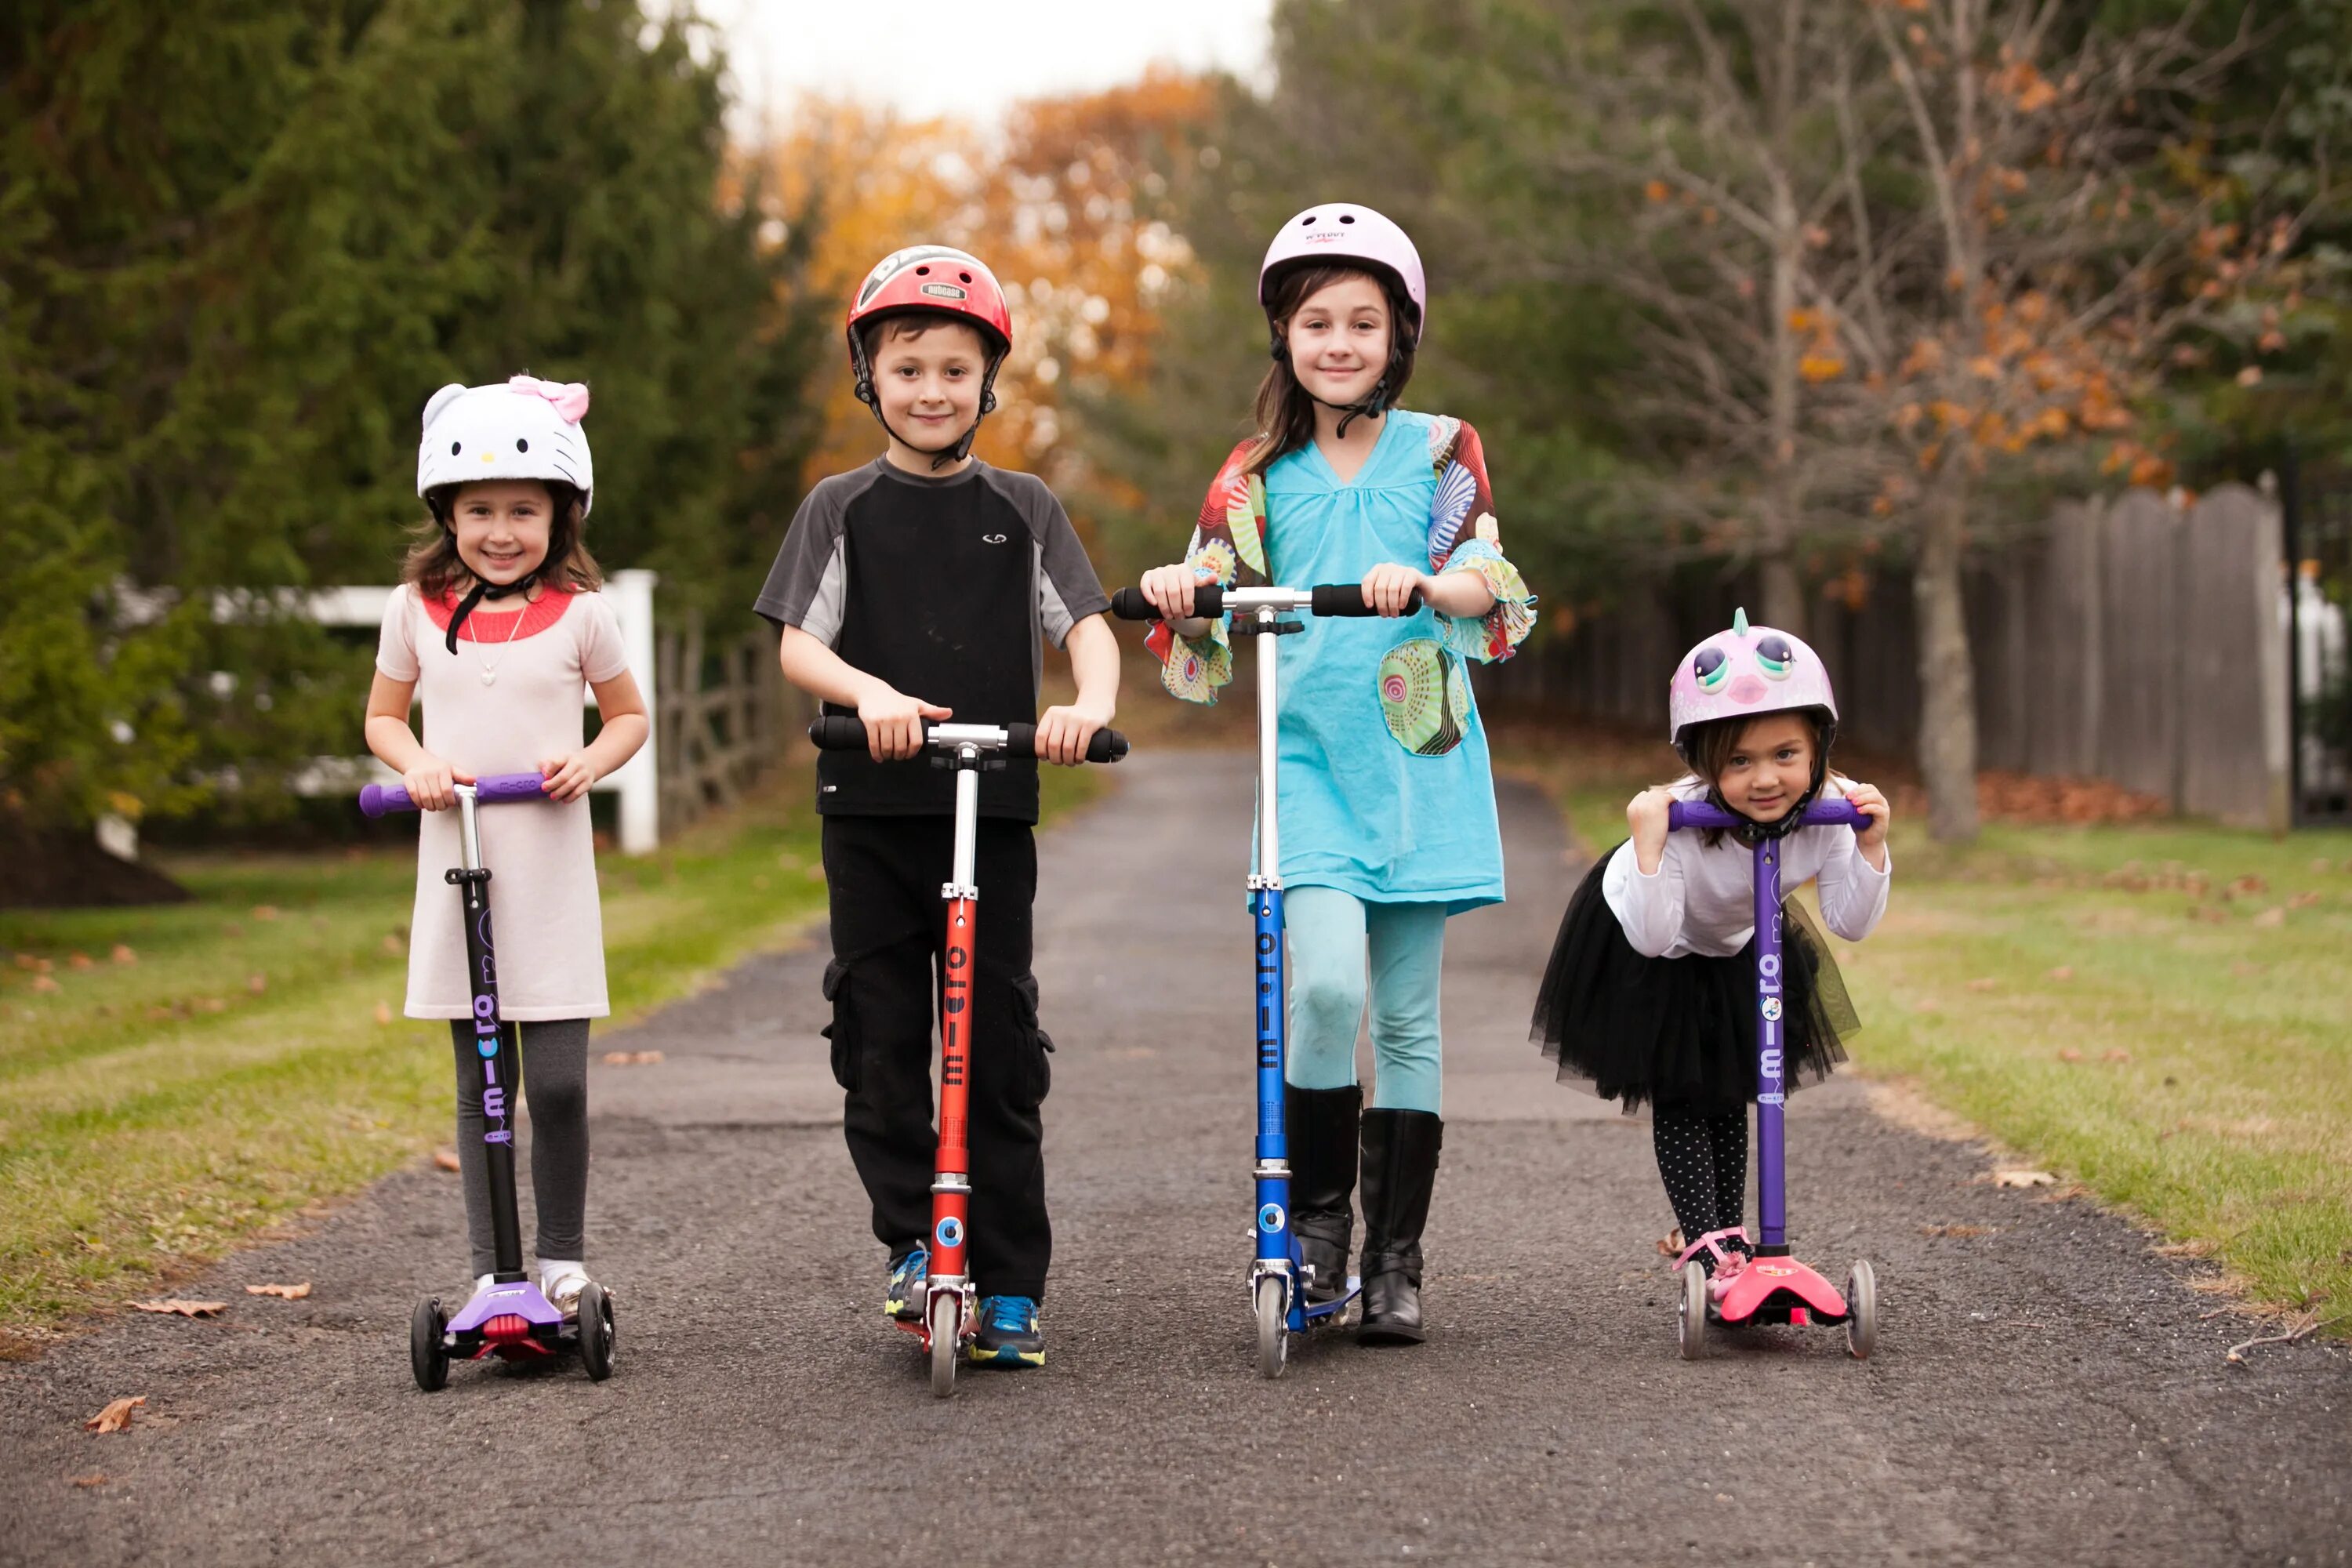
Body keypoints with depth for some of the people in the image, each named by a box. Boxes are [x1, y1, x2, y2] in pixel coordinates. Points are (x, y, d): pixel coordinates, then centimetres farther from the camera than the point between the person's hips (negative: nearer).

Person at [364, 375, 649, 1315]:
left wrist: (589, 762, -8)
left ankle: (563, 1261, 10)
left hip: (550, 867, -1)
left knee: (559, 1084, -6)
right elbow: (383, 717, 16)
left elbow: (630, 715, 13)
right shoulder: (417, 609, 5)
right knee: (477, 1086, 5)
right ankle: (489, 1271, 10)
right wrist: (415, 764, -6)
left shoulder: (580, 613, 1)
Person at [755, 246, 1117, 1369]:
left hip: (992, 808, 0)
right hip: (870, 809, 0)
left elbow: (1088, 625, 1)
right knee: (879, 1036, 1)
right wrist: (870, 691, -24)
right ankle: (917, 1242, 15)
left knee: (999, 1045, 0)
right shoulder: (843, 510, 5)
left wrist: (1092, 704, -21)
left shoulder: (1021, 509, 7)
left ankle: (1010, 1286, 6)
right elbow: (796, 645, -4)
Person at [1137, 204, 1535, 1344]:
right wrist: (1179, 596, -17)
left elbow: (1493, 585, -9)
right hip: (1307, 762, 0)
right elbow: (1209, 631, 5)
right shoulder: (1258, 475, 8)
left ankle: (1395, 1261, 14)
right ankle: (1315, 1211, -1)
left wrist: (1425, 585, -30)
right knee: (1326, 984, -20)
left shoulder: (1442, 450, 5)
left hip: (1418, 764, 0)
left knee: (1406, 1016, 4)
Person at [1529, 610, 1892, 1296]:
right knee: (1680, 1098, -8)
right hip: (1644, 953, -5)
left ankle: (1729, 1239, 26)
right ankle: (1706, 1246, -4)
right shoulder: (1682, 816, -42)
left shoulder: (1826, 810, -28)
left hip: (1736, 948, 5)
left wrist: (1871, 846, -35)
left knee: (1729, 1096, 13)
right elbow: (1652, 937, -42)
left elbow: (1853, 923, -22)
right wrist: (1647, 844, -53)